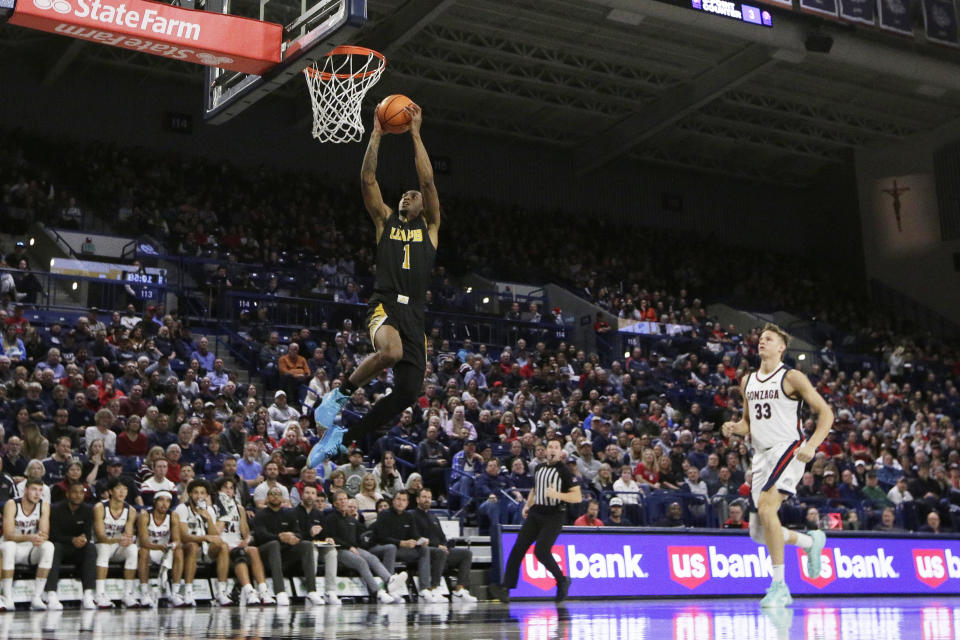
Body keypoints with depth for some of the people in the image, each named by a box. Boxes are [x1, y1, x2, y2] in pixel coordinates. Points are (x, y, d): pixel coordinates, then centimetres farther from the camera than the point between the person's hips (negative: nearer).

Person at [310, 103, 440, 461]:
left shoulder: (430, 226, 18)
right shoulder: (386, 221, 18)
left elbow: (428, 181, 5)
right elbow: (367, 180, 7)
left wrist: (416, 133, 4)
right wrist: (376, 134, 4)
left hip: (415, 313, 3)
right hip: (385, 304, -3)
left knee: (407, 393, -4)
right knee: (391, 352, -36)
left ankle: (343, 437, 11)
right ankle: (340, 394, -13)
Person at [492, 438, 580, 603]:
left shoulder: (565, 471, -5)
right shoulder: (540, 468, 14)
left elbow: (578, 497, -10)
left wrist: (557, 494, -22)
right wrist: (527, 505, 17)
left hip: (554, 516, -6)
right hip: (535, 513, 6)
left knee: (541, 551, -16)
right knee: (519, 547, -7)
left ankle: (562, 581, 7)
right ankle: (506, 587, -9)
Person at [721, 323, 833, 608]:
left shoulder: (791, 377, -4)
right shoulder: (747, 381, 15)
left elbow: (826, 413, -5)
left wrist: (811, 445, -19)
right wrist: (735, 427, 1)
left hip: (788, 449, -7)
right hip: (761, 455, 7)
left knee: (765, 507, -28)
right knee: (758, 532, 6)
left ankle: (779, 586, -20)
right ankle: (811, 541, 34)